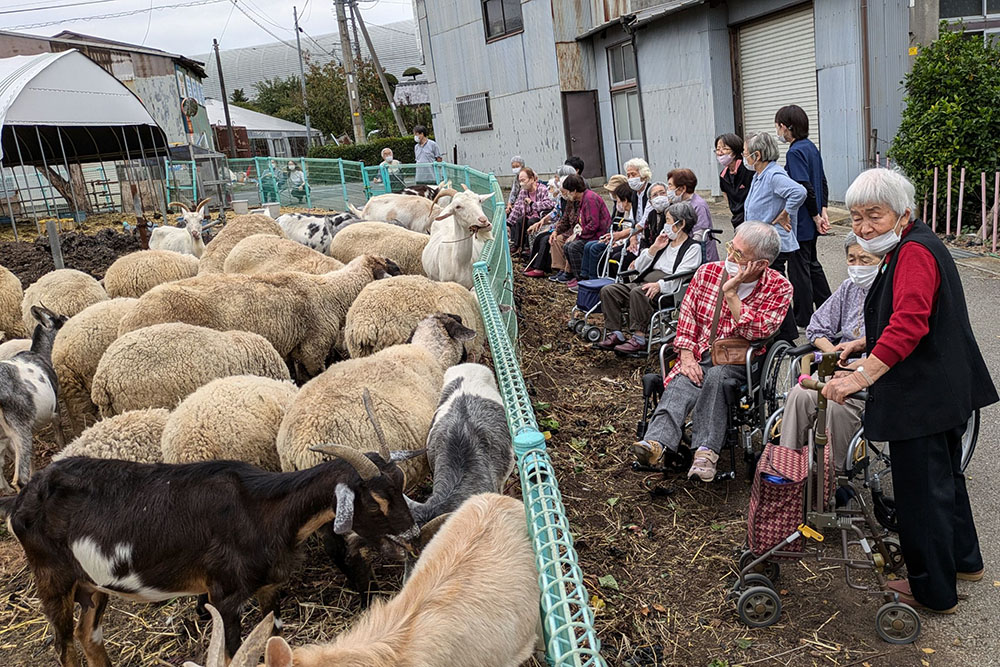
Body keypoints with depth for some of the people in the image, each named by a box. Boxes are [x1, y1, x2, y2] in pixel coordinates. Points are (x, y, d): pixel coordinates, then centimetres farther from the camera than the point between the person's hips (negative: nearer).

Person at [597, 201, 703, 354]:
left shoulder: (693, 247, 3)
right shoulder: (665, 241, 25)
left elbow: (680, 277, -13)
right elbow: (639, 267, 19)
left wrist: (659, 285, -28)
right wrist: (654, 248, 7)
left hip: (667, 289, -7)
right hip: (644, 282, 8)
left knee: (637, 292, -37)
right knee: (608, 290, -13)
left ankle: (639, 339, -32)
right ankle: (616, 334, -17)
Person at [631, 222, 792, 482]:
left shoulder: (779, 288, -3)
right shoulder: (708, 272, 4)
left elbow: (757, 332, -15)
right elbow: (687, 315, 5)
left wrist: (731, 293, -17)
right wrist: (687, 355, -9)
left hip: (740, 362, -2)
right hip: (699, 355, 2)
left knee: (715, 376, -35)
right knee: (682, 382, -30)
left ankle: (705, 449, -36)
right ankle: (657, 442, -50)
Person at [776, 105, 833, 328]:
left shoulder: (795, 152, -19)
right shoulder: (811, 147, 10)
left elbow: (805, 189, -23)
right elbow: (822, 182, 13)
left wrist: (816, 217, -14)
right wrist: (822, 211, 8)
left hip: (800, 222, -9)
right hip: (810, 221, 10)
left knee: (799, 267, 1)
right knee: (812, 263, 21)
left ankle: (803, 317, 11)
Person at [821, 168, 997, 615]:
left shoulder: (914, 252, -21)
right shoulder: (909, 247, 14)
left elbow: (909, 324, -35)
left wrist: (862, 375, -40)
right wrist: (868, 342, 18)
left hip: (924, 395, -11)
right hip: (946, 389, 11)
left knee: (921, 487, 1)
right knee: (944, 473, 25)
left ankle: (933, 591, 16)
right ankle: (963, 560, 44)